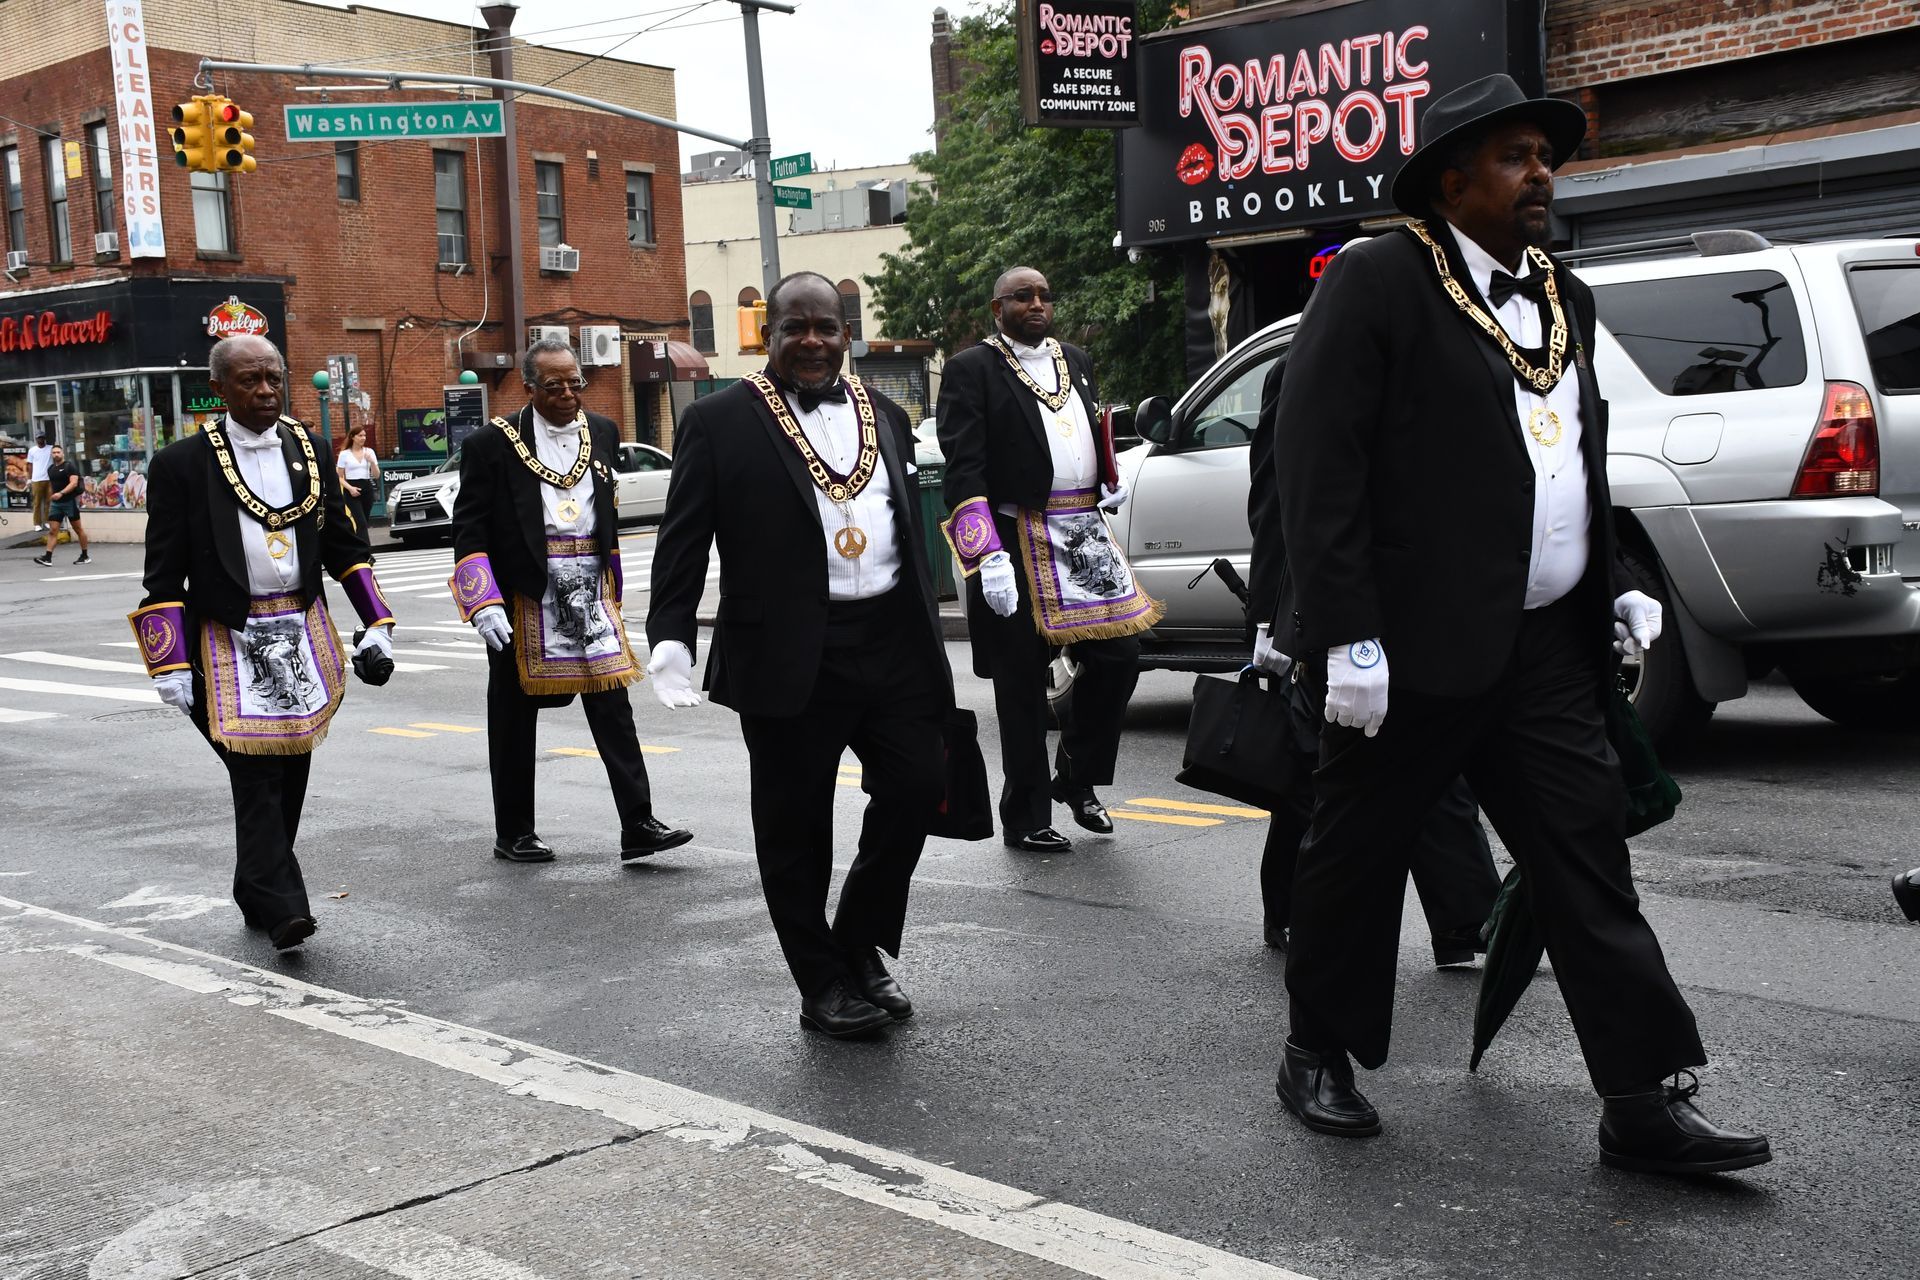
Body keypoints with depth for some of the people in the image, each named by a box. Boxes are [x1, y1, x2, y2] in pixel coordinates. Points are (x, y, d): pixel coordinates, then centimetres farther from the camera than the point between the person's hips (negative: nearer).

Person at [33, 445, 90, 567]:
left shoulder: (69, 467, -7)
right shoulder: (50, 469, 14)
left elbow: (74, 483, -18)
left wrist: (61, 493, -28)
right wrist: (51, 497, 19)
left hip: (70, 501, -6)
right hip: (55, 503, 6)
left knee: (78, 529, 4)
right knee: (52, 530, -4)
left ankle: (85, 556, 13)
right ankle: (47, 557, -11)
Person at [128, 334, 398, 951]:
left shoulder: (310, 451, 8)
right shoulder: (181, 464, -4)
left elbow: (345, 545, 16)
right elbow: (164, 575, -4)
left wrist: (376, 622, 8)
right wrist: (172, 665, -8)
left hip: (304, 636, 5)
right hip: (230, 642, -4)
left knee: (290, 771, 9)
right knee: (255, 775, -9)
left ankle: (258, 896, 23)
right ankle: (282, 906, -7)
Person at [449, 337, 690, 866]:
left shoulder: (603, 433, 9)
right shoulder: (493, 444, -6)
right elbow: (468, 527, -8)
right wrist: (483, 602, -18)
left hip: (590, 590, 3)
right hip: (522, 597, -3)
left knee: (613, 705, -2)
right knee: (514, 716, 8)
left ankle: (638, 826, -1)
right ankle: (513, 833, 20)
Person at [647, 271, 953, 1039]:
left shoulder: (886, 416, 15)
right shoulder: (721, 422, -1)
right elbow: (683, 540, -4)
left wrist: (928, 641, 17)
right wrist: (670, 637, -15)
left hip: (893, 645, 5)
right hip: (790, 658, -4)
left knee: (917, 788, 1)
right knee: (796, 827, 3)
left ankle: (861, 947, 22)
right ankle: (824, 984, 19)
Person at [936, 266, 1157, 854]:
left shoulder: (1076, 360, 16)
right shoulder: (971, 370, -6)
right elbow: (964, 470, -13)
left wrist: (1110, 484, 14)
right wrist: (988, 556, -21)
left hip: (1086, 535, 7)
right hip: (1018, 543, -6)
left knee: (1118, 657, 6)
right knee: (1023, 684, 1)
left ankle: (1077, 779, 27)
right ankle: (1025, 820, 13)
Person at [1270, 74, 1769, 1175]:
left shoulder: (1566, 300, 16)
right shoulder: (1377, 284, -8)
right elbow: (1318, 464, -14)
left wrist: (1616, 586, 10)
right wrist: (1347, 635, -19)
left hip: (1547, 647, 7)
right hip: (1418, 644, -6)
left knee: (1589, 861, 4)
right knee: (1358, 857, 9)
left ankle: (1647, 1103, 9)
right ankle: (1320, 1054, 28)